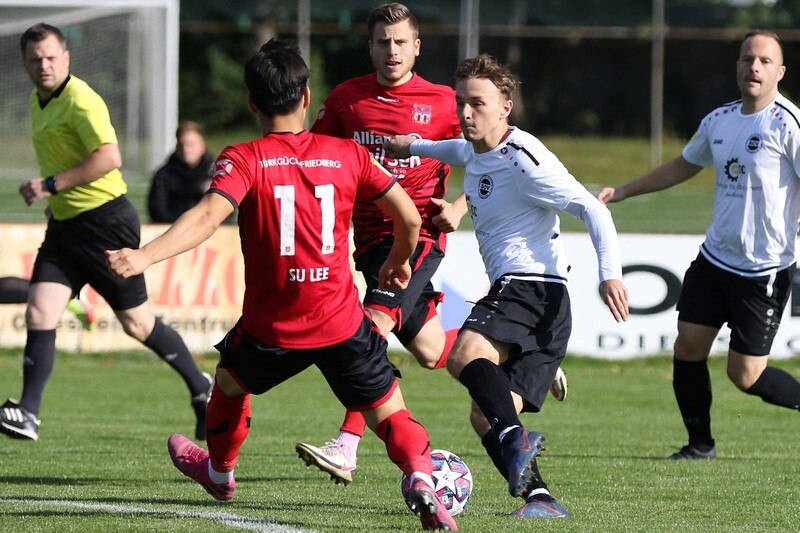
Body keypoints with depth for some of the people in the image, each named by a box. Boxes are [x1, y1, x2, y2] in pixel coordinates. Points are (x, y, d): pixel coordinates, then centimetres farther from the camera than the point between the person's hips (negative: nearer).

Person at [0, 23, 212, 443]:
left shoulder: (80, 100, -16)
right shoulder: (38, 101, 13)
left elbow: (109, 157, -27)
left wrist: (51, 185, -26)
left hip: (105, 219, -8)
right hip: (64, 225, 8)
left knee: (136, 323, 4)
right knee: (39, 313, -9)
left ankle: (202, 389, 23)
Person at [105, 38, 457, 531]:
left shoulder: (243, 160, -7)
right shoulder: (347, 155, 2)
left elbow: (209, 216, -25)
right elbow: (409, 217, 6)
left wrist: (145, 256, -35)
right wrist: (399, 262, 28)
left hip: (271, 325, -1)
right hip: (342, 323, 1)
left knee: (231, 378, 31)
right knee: (390, 413, 8)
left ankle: (220, 471, 52)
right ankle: (421, 477, -22)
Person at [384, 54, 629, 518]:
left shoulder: (523, 159, -10)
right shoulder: (474, 153, 17)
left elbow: (592, 209, -15)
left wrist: (610, 273, -25)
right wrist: (413, 147, 54)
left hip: (531, 285, -10)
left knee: (465, 354, -33)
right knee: (484, 415, 1)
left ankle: (515, 438, -48)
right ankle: (539, 497, -9)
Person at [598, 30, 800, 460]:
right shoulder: (719, 121, 8)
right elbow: (683, 166, 25)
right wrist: (624, 191, 27)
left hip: (764, 272, -6)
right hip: (714, 258, 6)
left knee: (745, 375, -5)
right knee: (688, 347, 2)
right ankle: (700, 444, 18)